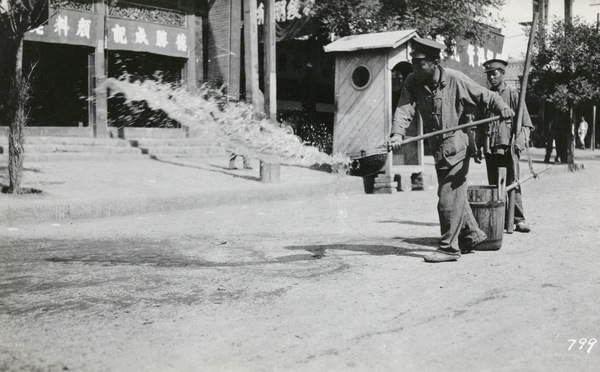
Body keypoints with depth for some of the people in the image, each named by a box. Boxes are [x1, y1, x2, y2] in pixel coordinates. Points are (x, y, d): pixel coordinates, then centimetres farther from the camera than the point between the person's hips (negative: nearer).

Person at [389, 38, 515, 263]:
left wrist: (502, 107, -26)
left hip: (457, 147, -6)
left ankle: (449, 248, 4)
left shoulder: (455, 80, -15)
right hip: (438, 149, 6)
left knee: (449, 199, -6)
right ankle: (472, 235, 35)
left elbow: (486, 96, -7)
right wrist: (397, 134, -34)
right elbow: (404, 109, -16)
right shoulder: (412, 82, -5)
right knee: (454, 196, 17)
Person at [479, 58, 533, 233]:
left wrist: (519, 143, -15)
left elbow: (525, 123, -2)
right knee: (493, 185, 6)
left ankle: (518, 219, 0)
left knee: (512, 184, -5)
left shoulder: (513, 94, 1)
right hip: (490, 148, 5)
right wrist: (478, 145, 13)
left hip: (508, 147, -4)